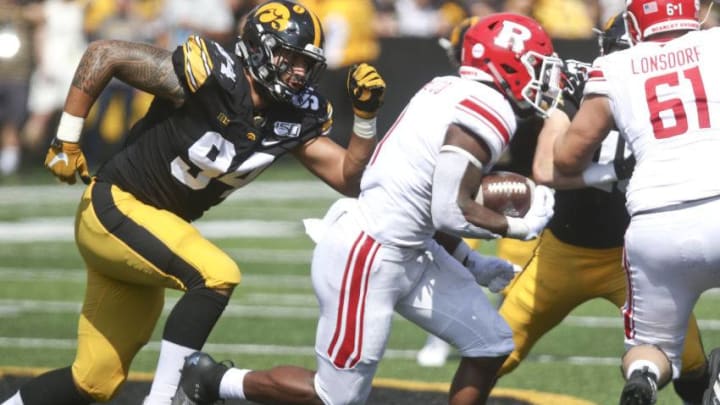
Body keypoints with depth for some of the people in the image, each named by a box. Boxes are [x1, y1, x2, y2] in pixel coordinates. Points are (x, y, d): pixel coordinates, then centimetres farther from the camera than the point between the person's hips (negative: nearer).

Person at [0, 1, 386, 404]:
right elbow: (104, 54, -18)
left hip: (156, 227, 8)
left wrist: (366, 115, -17)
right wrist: (66, 140, -15)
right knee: (216, 275, -28)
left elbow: (350, 179, -3)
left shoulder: (294, 119, -4)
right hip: (114, 208, -8)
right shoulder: (208, 74, -23)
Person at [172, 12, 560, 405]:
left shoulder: (451, 93, 9)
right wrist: (520, 226, -11)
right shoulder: (486, 113, -20)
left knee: (491, 344, 9)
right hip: (365, 259, -10)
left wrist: (472, 265, 17)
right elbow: (451, 212, -25)